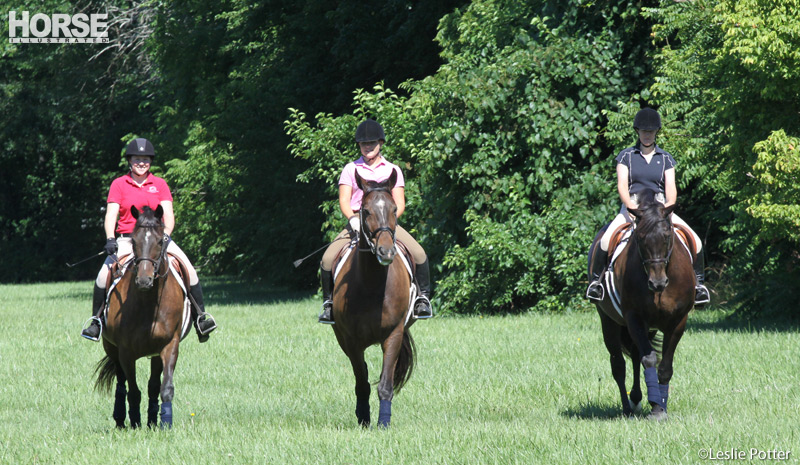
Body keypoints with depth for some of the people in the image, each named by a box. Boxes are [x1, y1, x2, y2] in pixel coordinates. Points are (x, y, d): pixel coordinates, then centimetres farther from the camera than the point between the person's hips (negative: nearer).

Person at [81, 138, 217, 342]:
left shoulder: (160, 185, 8)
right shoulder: (119, 184, 5)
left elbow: (168, 215, 0)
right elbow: (111, 215, -4)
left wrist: (164, 235, -20)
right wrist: (110, 239, -21)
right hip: (126, 239, -1)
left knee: (189, 270, -18)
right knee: (104, 275, -24)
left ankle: (200, 317, -8)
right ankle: (96, 320, -6)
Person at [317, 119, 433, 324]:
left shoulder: (392, 170, 12)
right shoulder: (351, 169, 10)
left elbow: (399, 203, 4)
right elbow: (344, 200, 1)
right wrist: (352, 219, -20)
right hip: (357, 221, 0)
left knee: (419, 254, -23)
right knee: (327, 259, -22)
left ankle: (423, 297, -4)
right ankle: (328, 301, -1)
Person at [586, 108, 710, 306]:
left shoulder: (666, 159, 11)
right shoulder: (626, 156, 6)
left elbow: (671, 187, 1)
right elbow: (622, 185, -5)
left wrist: (668, 206, -21)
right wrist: (632, 207, -23)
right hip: (631, 207, -2)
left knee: (695, 240, -17)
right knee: (606, 239, -29)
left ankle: (699, 282, -1)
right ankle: (596, 279, -9)